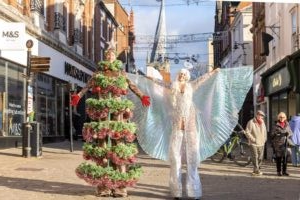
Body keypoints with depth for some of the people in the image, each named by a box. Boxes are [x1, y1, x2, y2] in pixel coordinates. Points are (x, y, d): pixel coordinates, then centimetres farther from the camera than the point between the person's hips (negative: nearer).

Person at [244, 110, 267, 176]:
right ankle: (257, 170, -3)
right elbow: (247, 132, -12)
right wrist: (253, 139, -14)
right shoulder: (251, 122, -10)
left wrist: (264, 139, 9)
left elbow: (265, 131, 20)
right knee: (255, 157, -7)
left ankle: (256, 170, 20)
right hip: (254, 143, -6)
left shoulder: (262, 122, 10)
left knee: (260, 157, 9)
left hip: (261, 143, 7)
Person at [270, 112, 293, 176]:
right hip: (278, 144, -3)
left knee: (285, 157, 0)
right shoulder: (276, 125, 0)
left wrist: (288, 134, -10)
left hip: (285, 143, 3)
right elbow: (272, 134, -2)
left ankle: (284, 171, 11)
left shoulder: (287, 125, 9)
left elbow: (291, 133, 11)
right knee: (278, 157, 0)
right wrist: (277, 134, -20)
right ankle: (279, 171, 8)